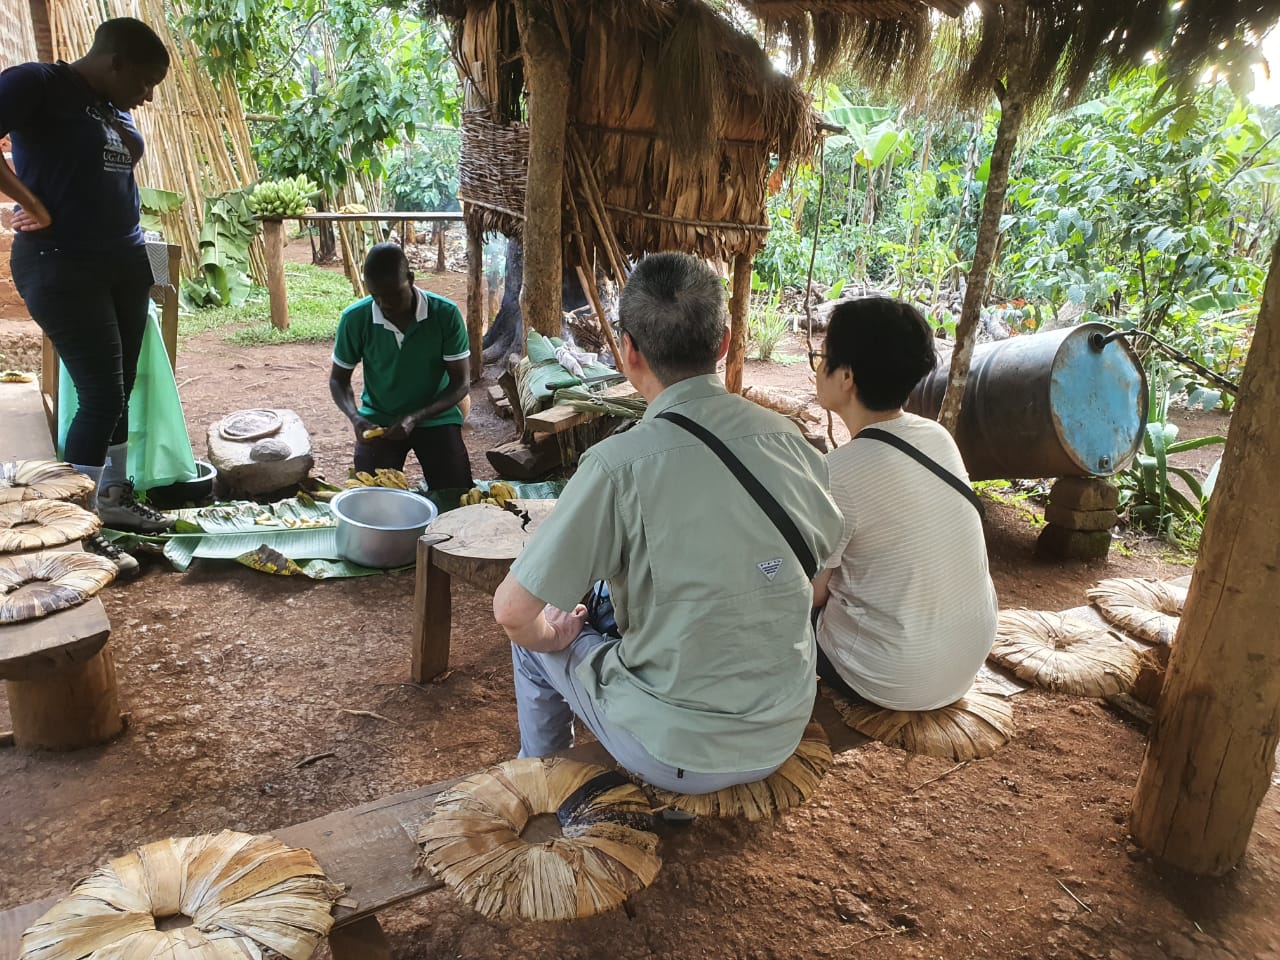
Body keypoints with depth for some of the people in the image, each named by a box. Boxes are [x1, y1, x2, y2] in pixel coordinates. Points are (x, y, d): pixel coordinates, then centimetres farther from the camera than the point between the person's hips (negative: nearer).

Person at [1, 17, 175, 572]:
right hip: (63, 268, -8)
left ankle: (113, 498, 25)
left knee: (121, 388, 11)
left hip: (125, 261, 8)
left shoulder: (116, 107, 14)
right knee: (101, 394, -10)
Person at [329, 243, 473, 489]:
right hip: (378, 420, 1)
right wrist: (356, 418, -19)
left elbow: (461, 382, -12)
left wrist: (415, 418, -25)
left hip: (435, 416, -1)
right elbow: (339, 379, 1)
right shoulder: (354, 318, -12)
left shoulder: (446, 314, -17)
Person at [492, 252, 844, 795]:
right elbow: (828, 554, 7)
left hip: (673, 756, -5)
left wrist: (547, 635, 4)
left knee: (535, 640, 20)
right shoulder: (787, 438, -9)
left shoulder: (620, 464, -23)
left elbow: (511, 610, -19)